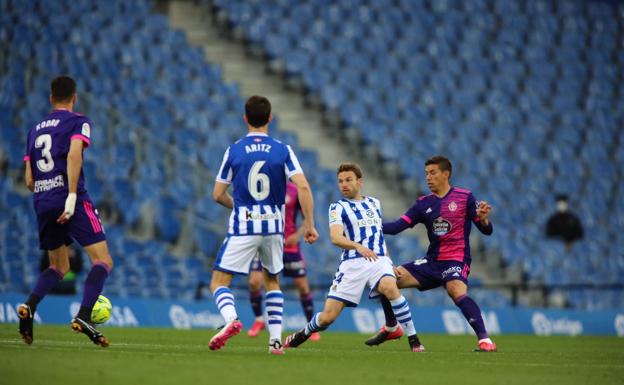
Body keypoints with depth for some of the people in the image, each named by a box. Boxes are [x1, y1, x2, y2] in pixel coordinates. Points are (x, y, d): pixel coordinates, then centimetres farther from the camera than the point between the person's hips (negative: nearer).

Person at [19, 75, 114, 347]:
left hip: (42, 203, 6)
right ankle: (83, 316, -26)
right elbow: (73, 155, -17)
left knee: (59, 267, 20)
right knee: (103, 261, -5)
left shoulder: (35, 130, 20)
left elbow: (29, 181, 17)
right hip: (71, 200, -6)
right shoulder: (78, 122, 3)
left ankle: (29, 307, -5)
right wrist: (72, 196, -22)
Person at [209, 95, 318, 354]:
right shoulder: (283, 150, 0)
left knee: (219, 282, 2)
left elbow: (218, 195, 3)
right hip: (274, 227, 2)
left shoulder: (233, 151, -2)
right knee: (272, 281, 22)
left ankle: (231, 319, -28)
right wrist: (309, 224, -4)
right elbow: (303, 187, -11)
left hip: (242, 227, -2)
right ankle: (275, 339, 11)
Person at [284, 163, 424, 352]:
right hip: (352, 264, -2)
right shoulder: (338, 207, 2)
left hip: (378, 260, 2)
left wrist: (388, 260, 23)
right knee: (328, 317, -6)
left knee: (390, 287, -34)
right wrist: (358, 246, -35)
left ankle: (414, 340, -26)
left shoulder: (374, 203, 18)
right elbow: (335, 237, -16)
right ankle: (302, 335, 27)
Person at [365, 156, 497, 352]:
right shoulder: (423, 203, 9)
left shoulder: (465, 197, -2)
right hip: (432, 262, 6)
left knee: (456, 291, -37)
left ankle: (485, 341, -36)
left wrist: (483, 219, -26)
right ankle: (391, 328, 20)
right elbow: (396, 227, 2)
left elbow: (487, 231, -3)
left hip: (456, 261, -6)